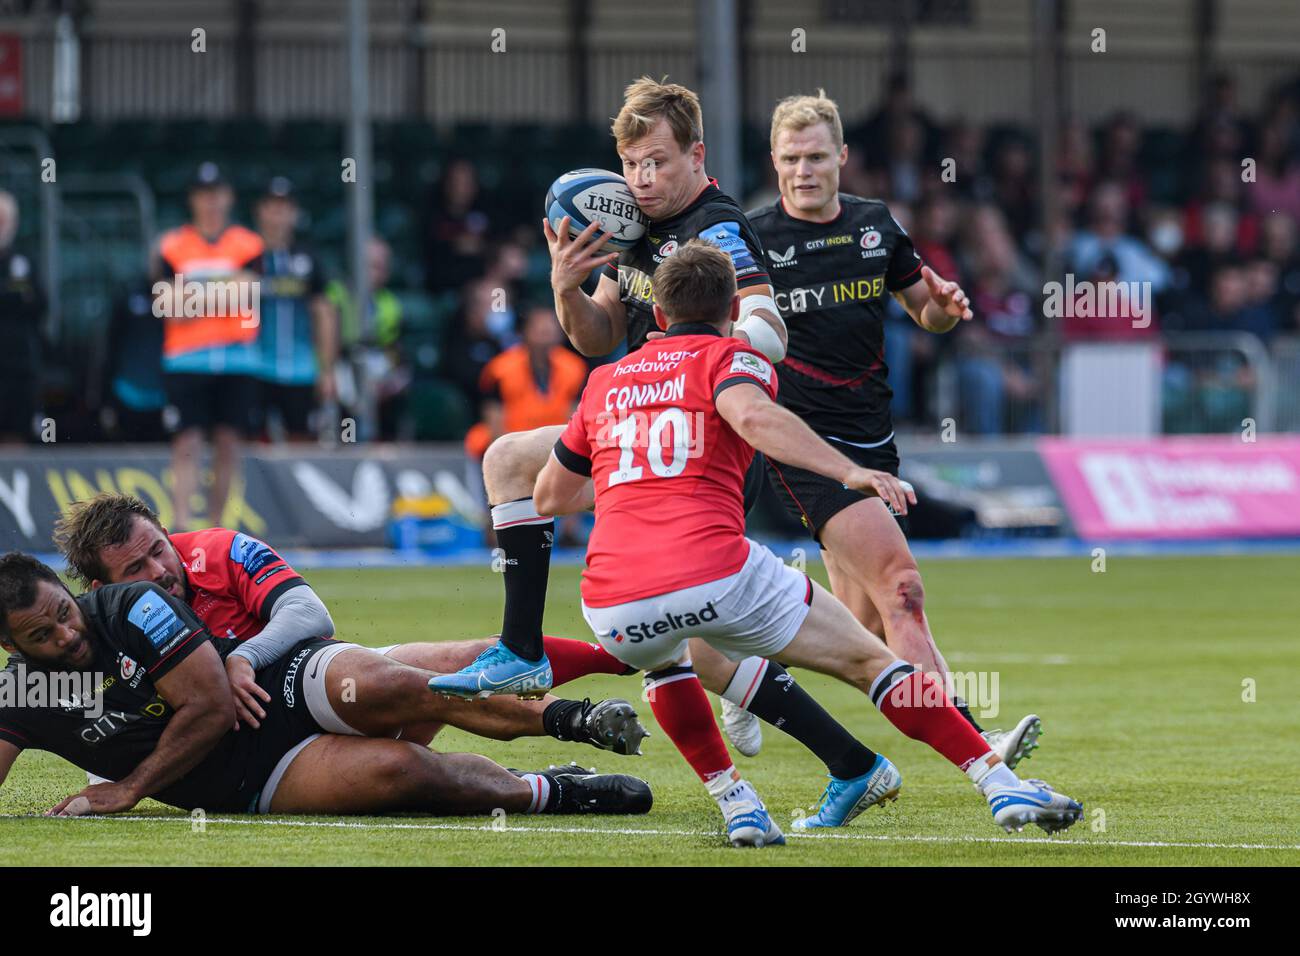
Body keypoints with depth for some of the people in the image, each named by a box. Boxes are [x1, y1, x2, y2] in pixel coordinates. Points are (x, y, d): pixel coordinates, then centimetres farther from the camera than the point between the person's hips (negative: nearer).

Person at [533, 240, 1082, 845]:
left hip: (613, 606, 4)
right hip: (715, 575, -4)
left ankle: (733, 800, 25)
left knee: (663, 656, 40)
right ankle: (1001, 785, 4)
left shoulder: (606, 381, 25)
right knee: (868, 660, 11)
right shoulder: (731, 358, 11)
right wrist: (850, 472, -21)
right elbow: (751, 415, -15)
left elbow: (548, 498, 33)